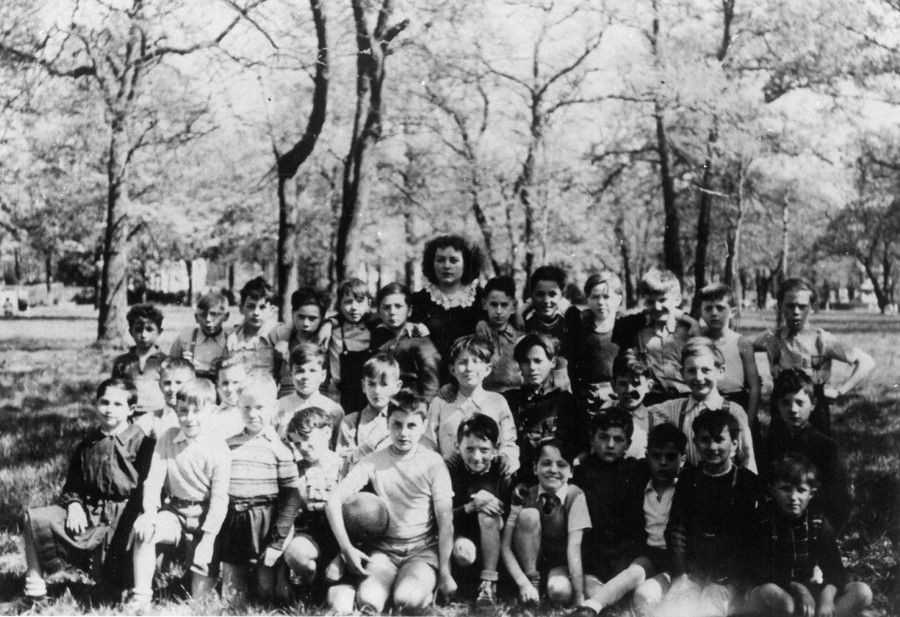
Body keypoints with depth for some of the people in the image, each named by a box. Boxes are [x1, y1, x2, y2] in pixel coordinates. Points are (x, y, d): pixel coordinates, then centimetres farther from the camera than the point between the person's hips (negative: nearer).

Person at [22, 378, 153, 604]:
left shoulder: (141, 441, -7)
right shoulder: (88, 444, 10)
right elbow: (73, 483, 14)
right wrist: (73, 503, -7)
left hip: (123, 513, -5)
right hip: (88, 511, 5)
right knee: (35, 519, -11)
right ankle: (34, 587, -4)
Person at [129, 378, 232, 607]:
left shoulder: (219, 450, -11)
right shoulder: (168, 439, -1)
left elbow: (219, 497, -13)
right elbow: (153, 479, -4)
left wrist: (208, 538, -19)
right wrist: (150, 513, -20)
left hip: (205, 516, -2)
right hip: (175, 511, 3)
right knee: (143, 530, -27)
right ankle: (140, 597, -20)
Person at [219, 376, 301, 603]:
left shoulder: (279, 448, -4)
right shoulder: (228, 445, 8)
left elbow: (291, 496, -6)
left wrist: (277, 541, -12)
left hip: (265, 524, -3)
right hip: (232, 524, 3)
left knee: (267, 593, 2)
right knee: (232, 597, 8)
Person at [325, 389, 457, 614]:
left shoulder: (433, 463, -4)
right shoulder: (373, 462, 0)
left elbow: (445, 521, -4)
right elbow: (333, 502, -5)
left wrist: (444, 573, -8)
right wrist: (346, 548, -16)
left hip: (424, 551, 0)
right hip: (385, 550, 0)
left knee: (407, 601, -29)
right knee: (367, 601, -30)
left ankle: (427, 589, 3)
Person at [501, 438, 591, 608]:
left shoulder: (575, 496, -17)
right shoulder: (523, 495, -13)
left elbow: (574, 547, -25)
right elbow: (506, 546, -15)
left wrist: (580, 598, -30)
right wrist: (524, 583, -29)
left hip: (561, 566, -2)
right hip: (529, 563, 2)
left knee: (560, 592, -37)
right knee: (529, 514, -25)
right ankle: (532, 580, -11)